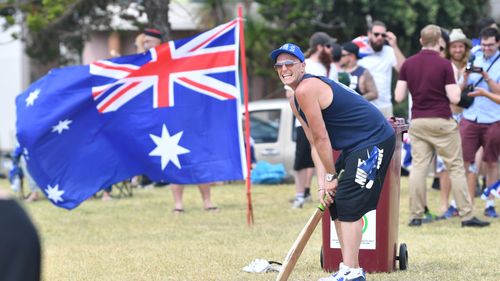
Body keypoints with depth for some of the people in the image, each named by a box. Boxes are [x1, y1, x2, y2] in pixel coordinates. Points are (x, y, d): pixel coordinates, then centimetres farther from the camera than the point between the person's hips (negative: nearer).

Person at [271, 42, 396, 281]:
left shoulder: (306, 89, -19)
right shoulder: (295, 101, 13)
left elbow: (322, 138, -16)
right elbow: (315, 144, 11)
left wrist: (331, 176, -7)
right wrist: (323, 184, 0)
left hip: (374, 142, -10)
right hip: (355, 147, 10)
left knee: (348, 204, -14)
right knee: (335, 203, 11)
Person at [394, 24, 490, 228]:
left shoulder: (408, 64, 2)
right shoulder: (444, 65, -9)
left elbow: (399, 97, 2)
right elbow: (454, 98, -12)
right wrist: (457, 87, 9)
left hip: (417, 122, 4)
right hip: (441, 122, -4)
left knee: (418, 167, 4)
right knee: (456, 167, 2)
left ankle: (416, 215, 0)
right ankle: (466, 215, 1)